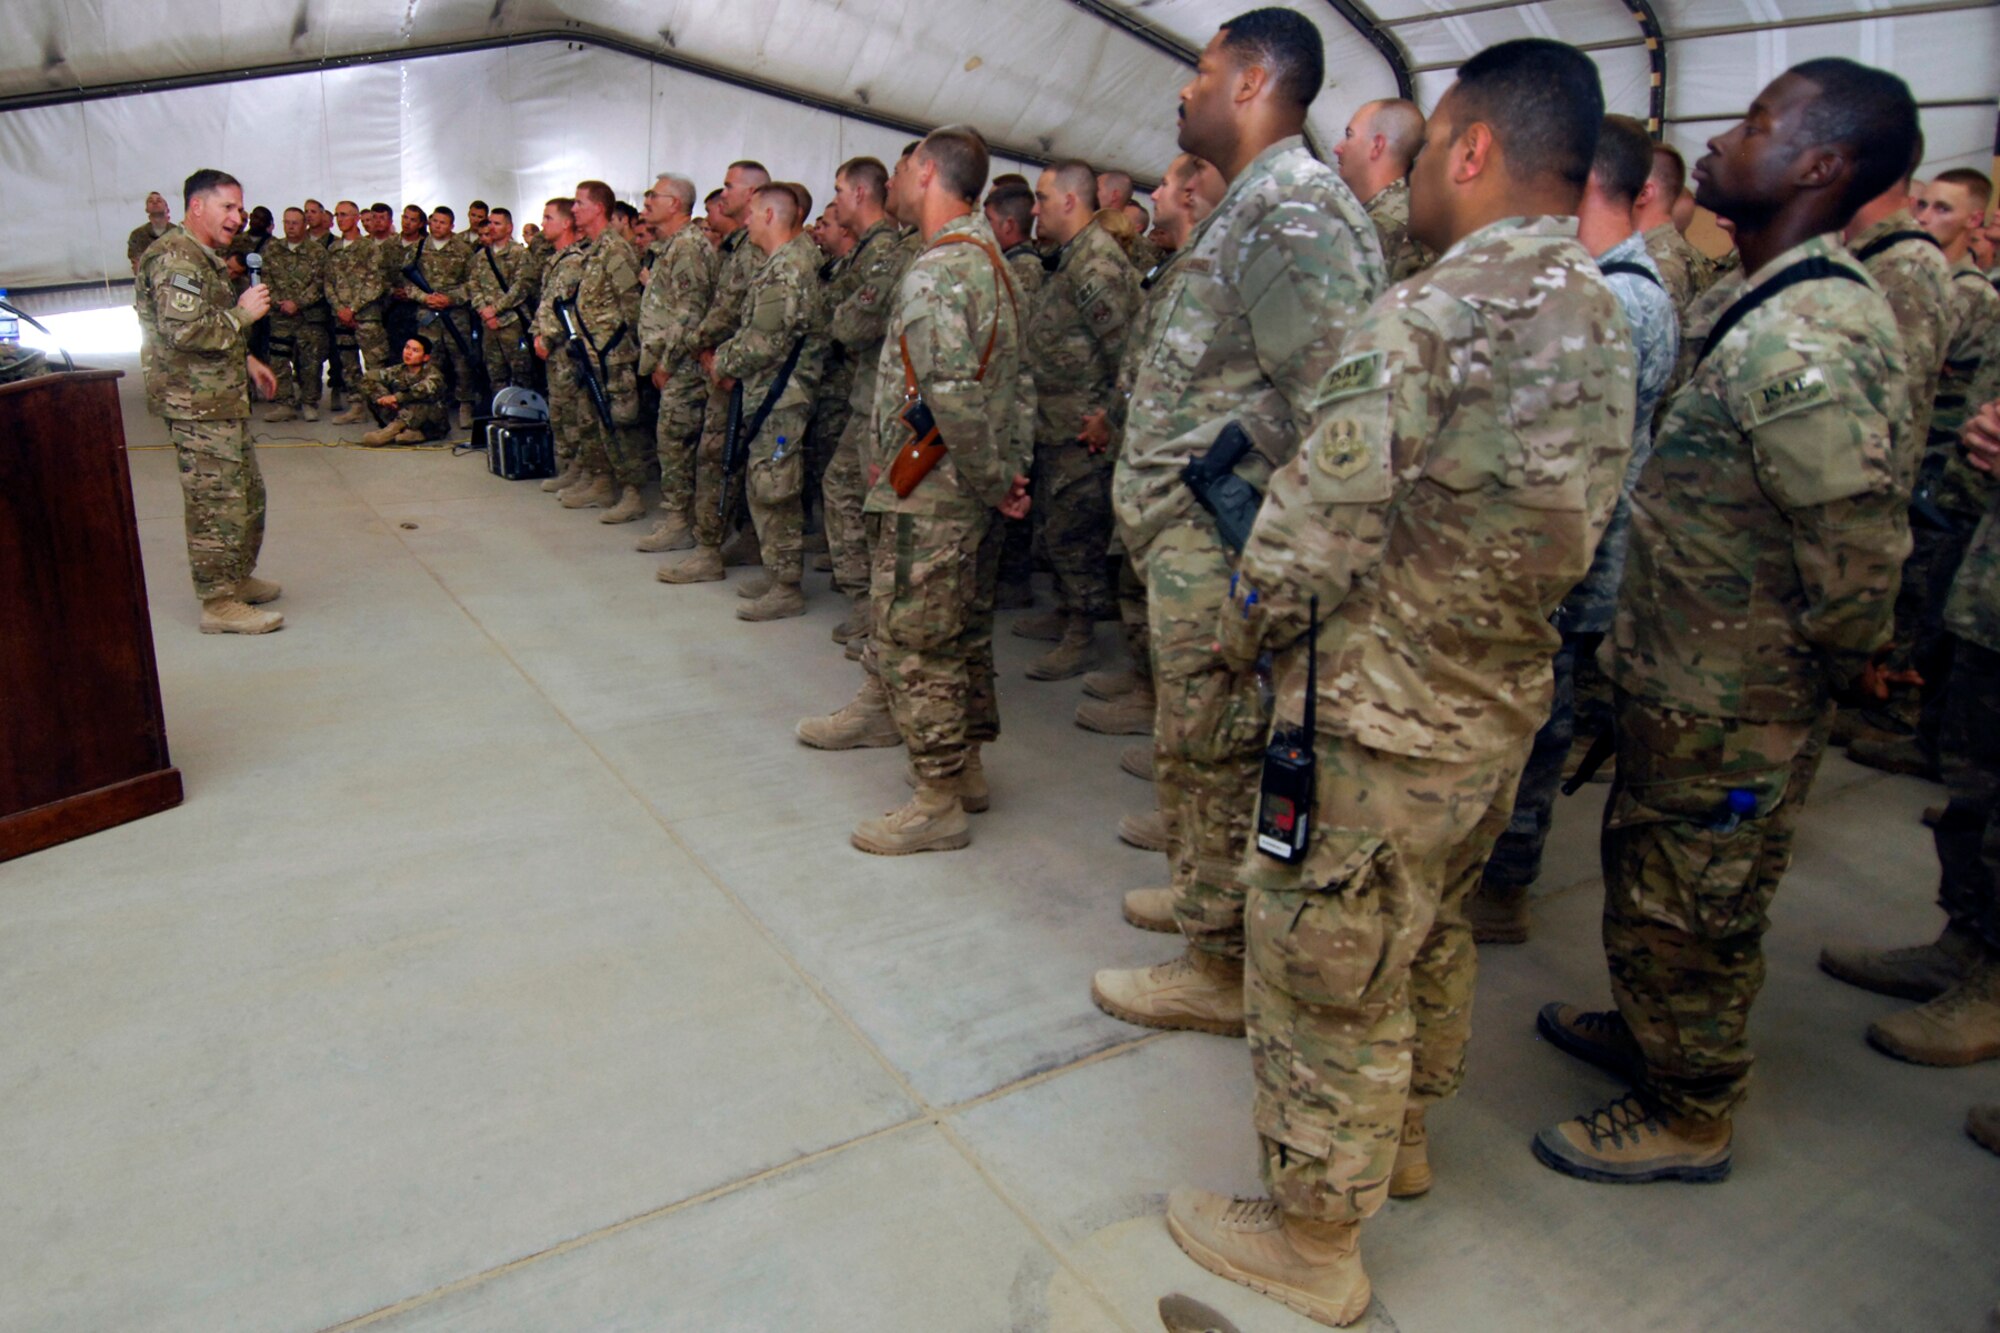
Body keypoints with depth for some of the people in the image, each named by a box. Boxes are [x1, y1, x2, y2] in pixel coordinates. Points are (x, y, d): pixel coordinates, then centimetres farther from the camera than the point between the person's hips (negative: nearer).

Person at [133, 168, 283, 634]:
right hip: (197, 403, -11)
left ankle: (237, 577, 31)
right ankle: (220, 604, -2)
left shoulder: (204, 258, 20)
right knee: (217, 502, -8)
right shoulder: (175, 259, -15)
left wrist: (246, 360, 20)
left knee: (247, 493, 18)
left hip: (222, 398, 11)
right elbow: (185, 330, -26)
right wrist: (243, 313, -15)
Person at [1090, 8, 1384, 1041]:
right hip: (1191, 528, 10)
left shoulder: (1296, 212, -15)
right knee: (1203, 744, 20)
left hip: (1219, 539, -10)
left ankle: (1221, 971, 14)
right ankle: (1208, 893, 37)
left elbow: (1328, 409, -22)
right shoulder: (1250, 208, 18)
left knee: (1209, 750, 0)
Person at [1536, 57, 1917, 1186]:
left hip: (1730, 714, -9)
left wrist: (1789, 683, -11)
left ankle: (1690, 1117, 30)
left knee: (1686, 909, 9)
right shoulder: (1758, 309, 6)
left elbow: (1860, 570, -27)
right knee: (1649, 874, 26)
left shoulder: (1803, 346, -27)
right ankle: (1647, 1030, 48)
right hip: (1684, 684, 9)